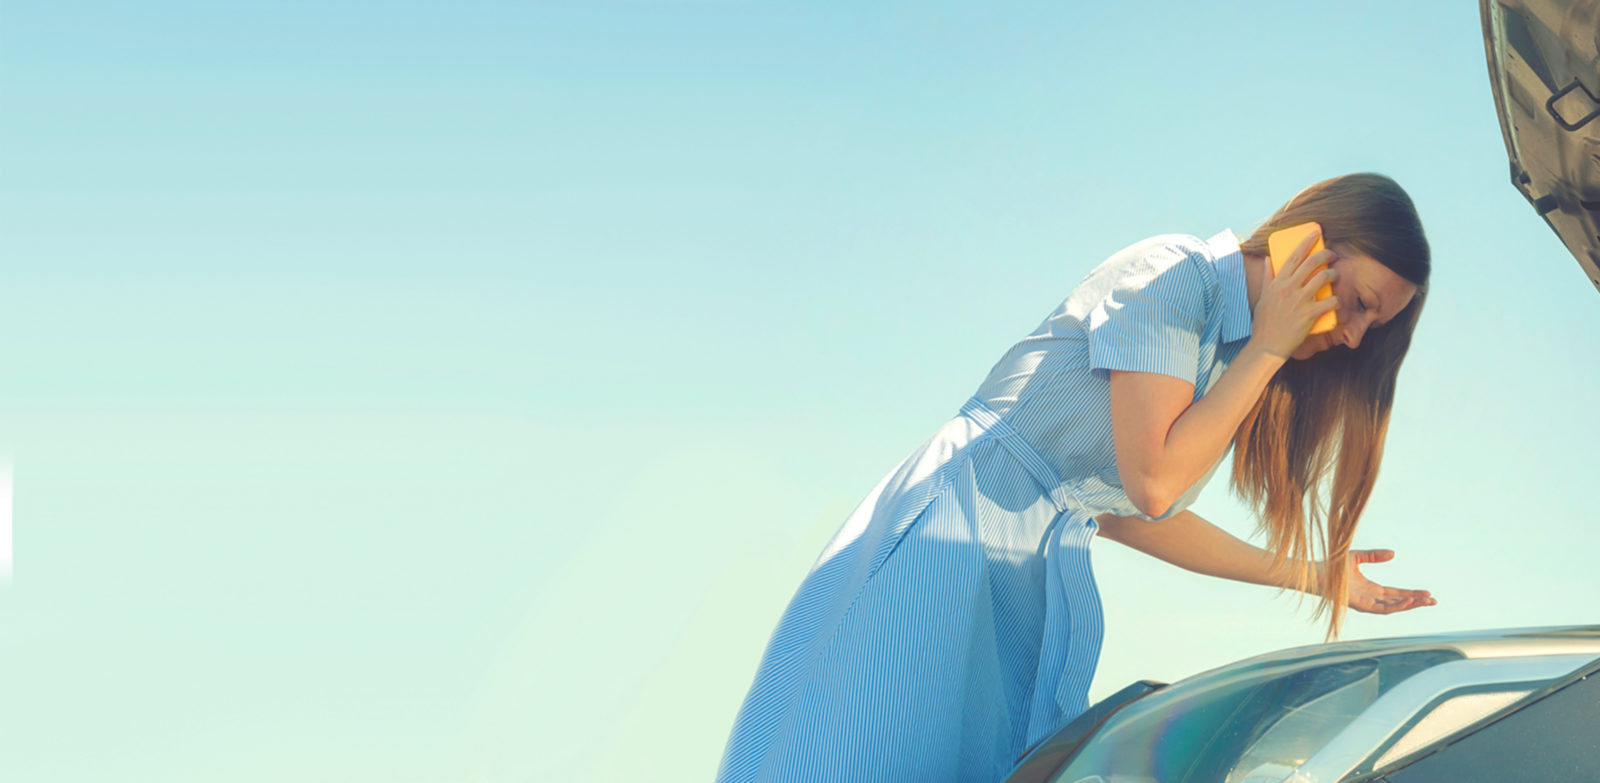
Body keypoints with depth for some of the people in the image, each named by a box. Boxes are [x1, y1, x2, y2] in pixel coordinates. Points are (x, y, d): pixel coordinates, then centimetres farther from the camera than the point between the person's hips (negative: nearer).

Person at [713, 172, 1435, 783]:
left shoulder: (1231, 369, 15)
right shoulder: (1174, 272, -11)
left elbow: (1128, 515, 16)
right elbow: (1152, 479, -19)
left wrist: (1311, 577, 21)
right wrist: (1267, 347, -11)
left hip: (1034, 588, 8)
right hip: (949, 539, -8)